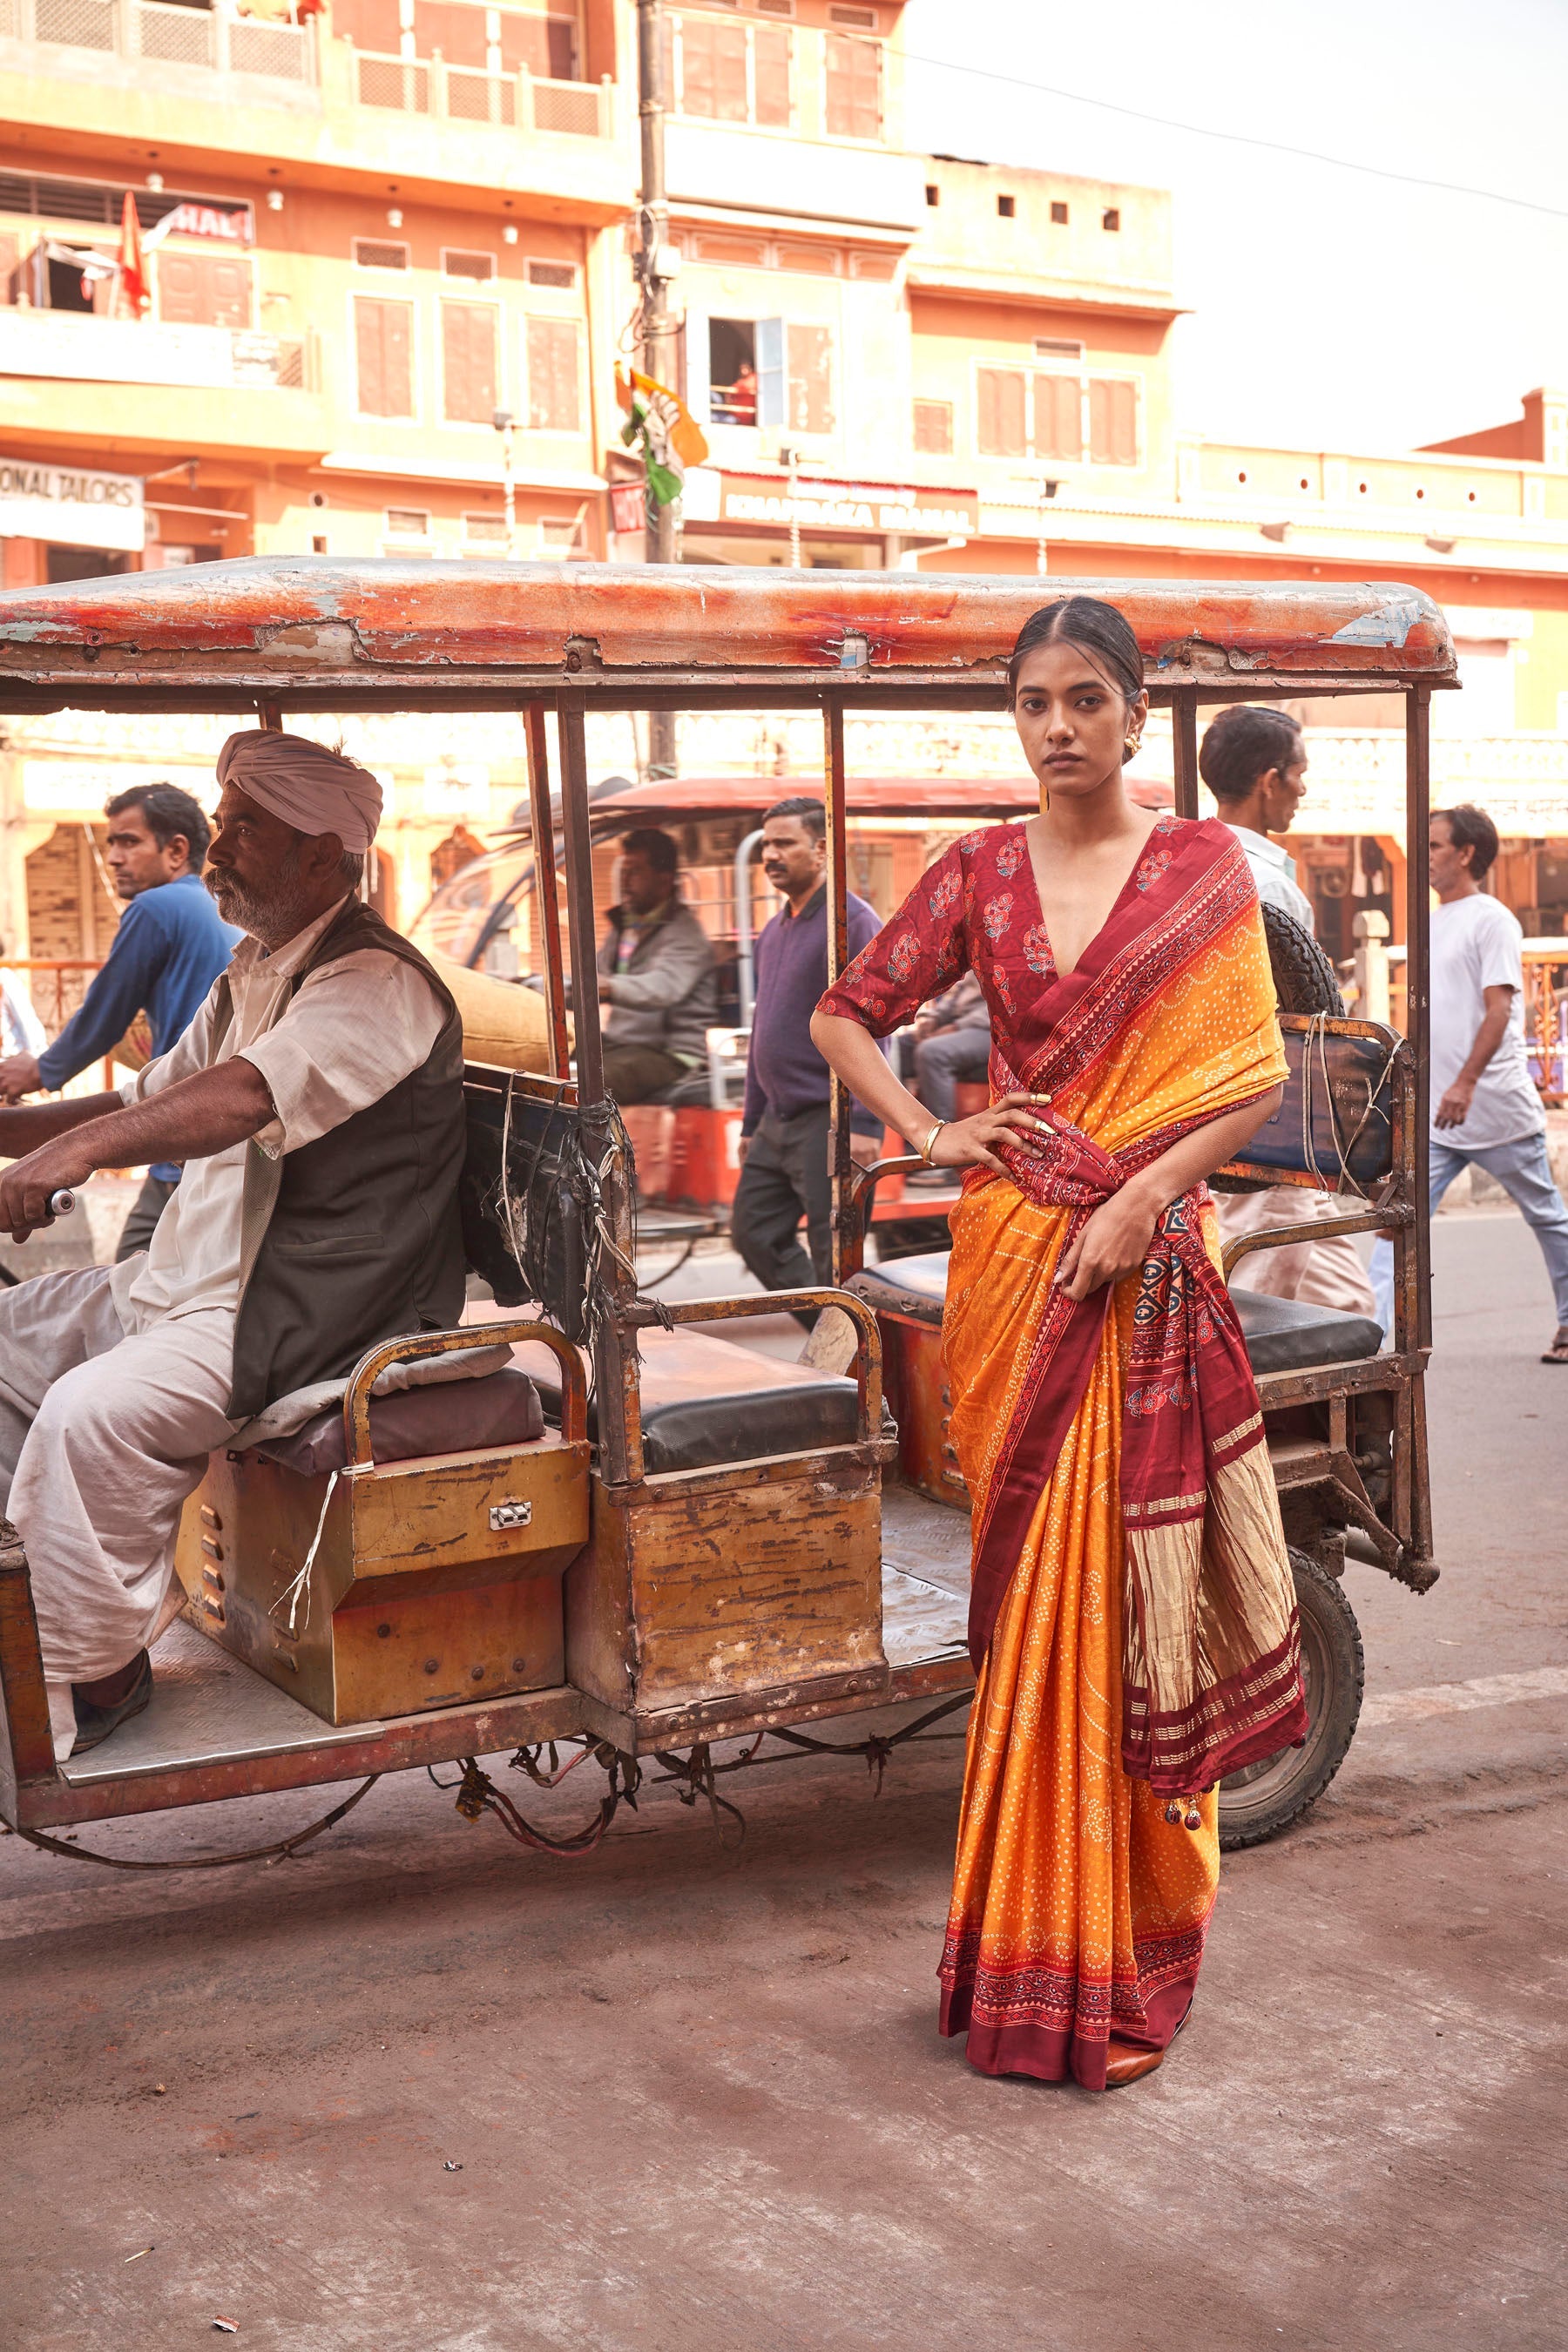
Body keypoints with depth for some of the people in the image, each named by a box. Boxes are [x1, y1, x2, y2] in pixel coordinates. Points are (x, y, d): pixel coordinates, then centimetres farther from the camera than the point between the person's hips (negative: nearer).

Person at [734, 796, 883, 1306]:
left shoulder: (852, 921, -10)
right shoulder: (774, 930, 17)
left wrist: (863, 1124, -23)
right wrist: (751, 1123, 21)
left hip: (828, 1124, -9)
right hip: (778, 1124, 9)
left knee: (835, 1256, -4)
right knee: (754, 1233, 10)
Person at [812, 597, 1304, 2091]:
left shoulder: (1203, 867, 2)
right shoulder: (981, 872, 7)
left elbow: (1256, 1074, -3)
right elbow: (844, 1015, 14)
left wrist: (1142, 1197, -14)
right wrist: (925, 1133, 0)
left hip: (1142, 1268, -1)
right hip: (1013, 1260, 2)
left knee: (1124, 1587, 1)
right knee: (1036, 1587, 6)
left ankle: (1119, 1937, 16)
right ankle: (1036, 1937, 19)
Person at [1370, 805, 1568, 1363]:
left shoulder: (1492, 920, -7)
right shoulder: (1430, 923, 15)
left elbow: (1498, 1009, -17)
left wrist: (1466, 1082, -28)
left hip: (1499, 1107, -6)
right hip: (1434, 1115, 6)